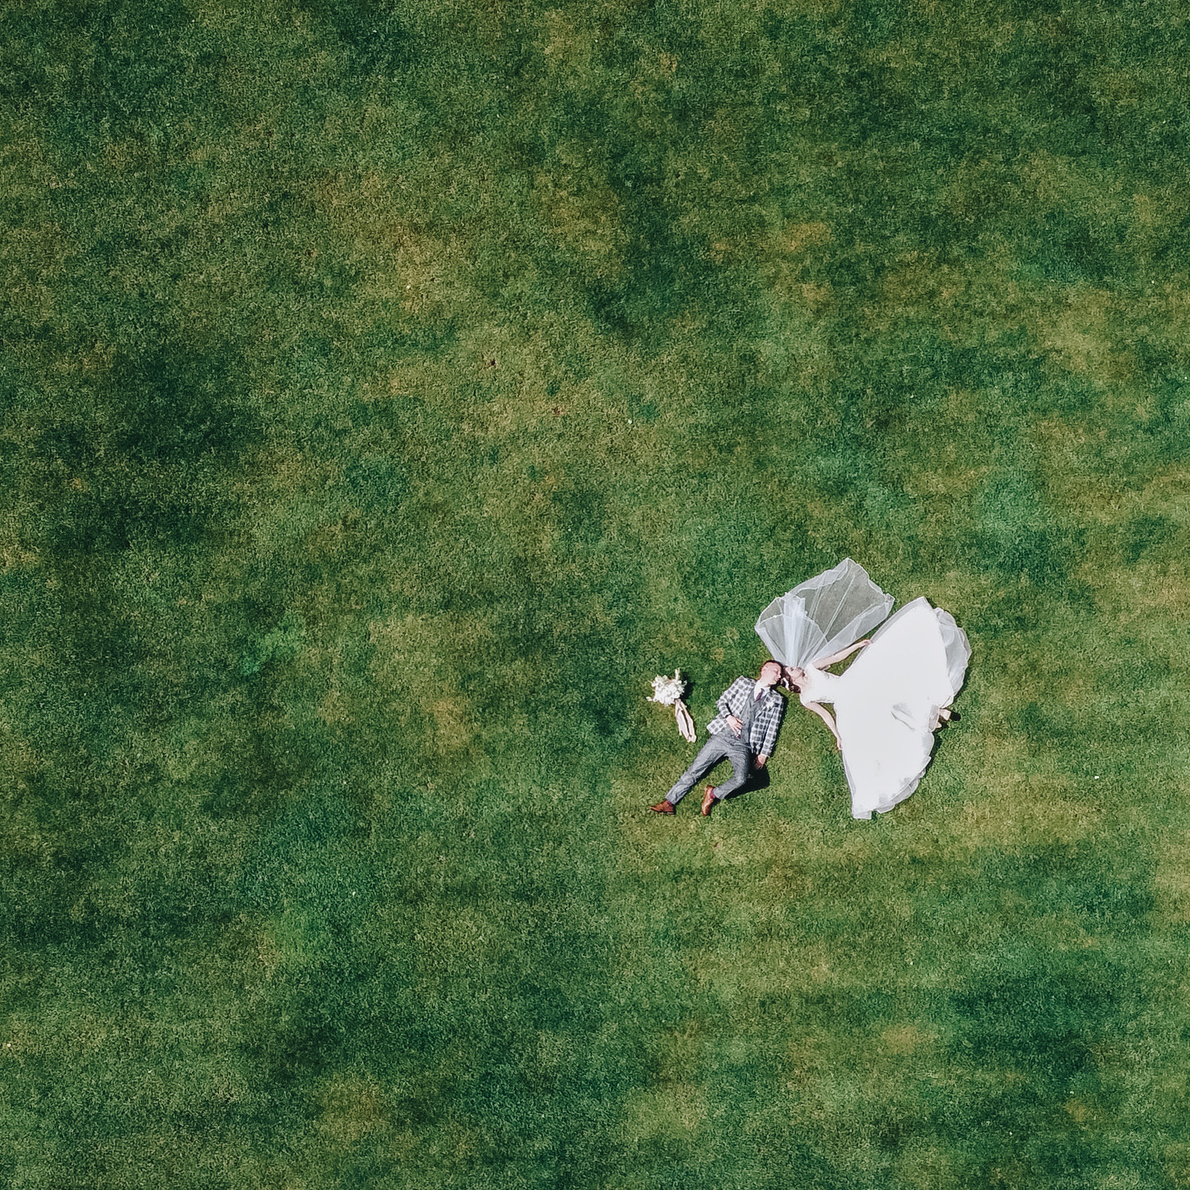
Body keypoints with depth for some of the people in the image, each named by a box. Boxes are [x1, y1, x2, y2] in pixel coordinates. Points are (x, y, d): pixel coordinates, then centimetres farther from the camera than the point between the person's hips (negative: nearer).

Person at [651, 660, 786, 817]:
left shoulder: (776, 700, 13)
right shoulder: (744, 682, 13)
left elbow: (772, 730, 11)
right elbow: (722, 700, 13)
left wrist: (763, 755, 4)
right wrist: (728, 717, -6)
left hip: (743, 746, 0)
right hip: (723, 735, 0)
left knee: (741, 778, -27)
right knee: (695, 769, -5)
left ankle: (713, 794, -2)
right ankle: (669, 802, 4)